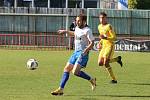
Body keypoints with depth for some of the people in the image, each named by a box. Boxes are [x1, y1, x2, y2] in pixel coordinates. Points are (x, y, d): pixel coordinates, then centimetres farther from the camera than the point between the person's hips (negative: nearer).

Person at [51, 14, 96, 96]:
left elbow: (92, 43, -17)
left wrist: (86, 50, -28)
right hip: (76, 52, 9)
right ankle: (61, 89, 5)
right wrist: (66, 31, 35)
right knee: (66, 69, 3)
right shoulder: (77, 28, 11)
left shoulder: (87, 30, -13)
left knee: (75, 72, -20)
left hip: (83, 54, -9)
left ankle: (91, 80, 1)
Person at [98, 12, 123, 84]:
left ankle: (114, 79, -5)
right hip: (104, 46, 8)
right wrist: (100, 42, 10)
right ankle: (117, 59, 21)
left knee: (105, 63, -19)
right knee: (100, 63, 2)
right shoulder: (99, 27, 12)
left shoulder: (108, 26, -13)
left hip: (110, 46, -8)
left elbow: (114, 38, -16)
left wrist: (105, 38, -30)